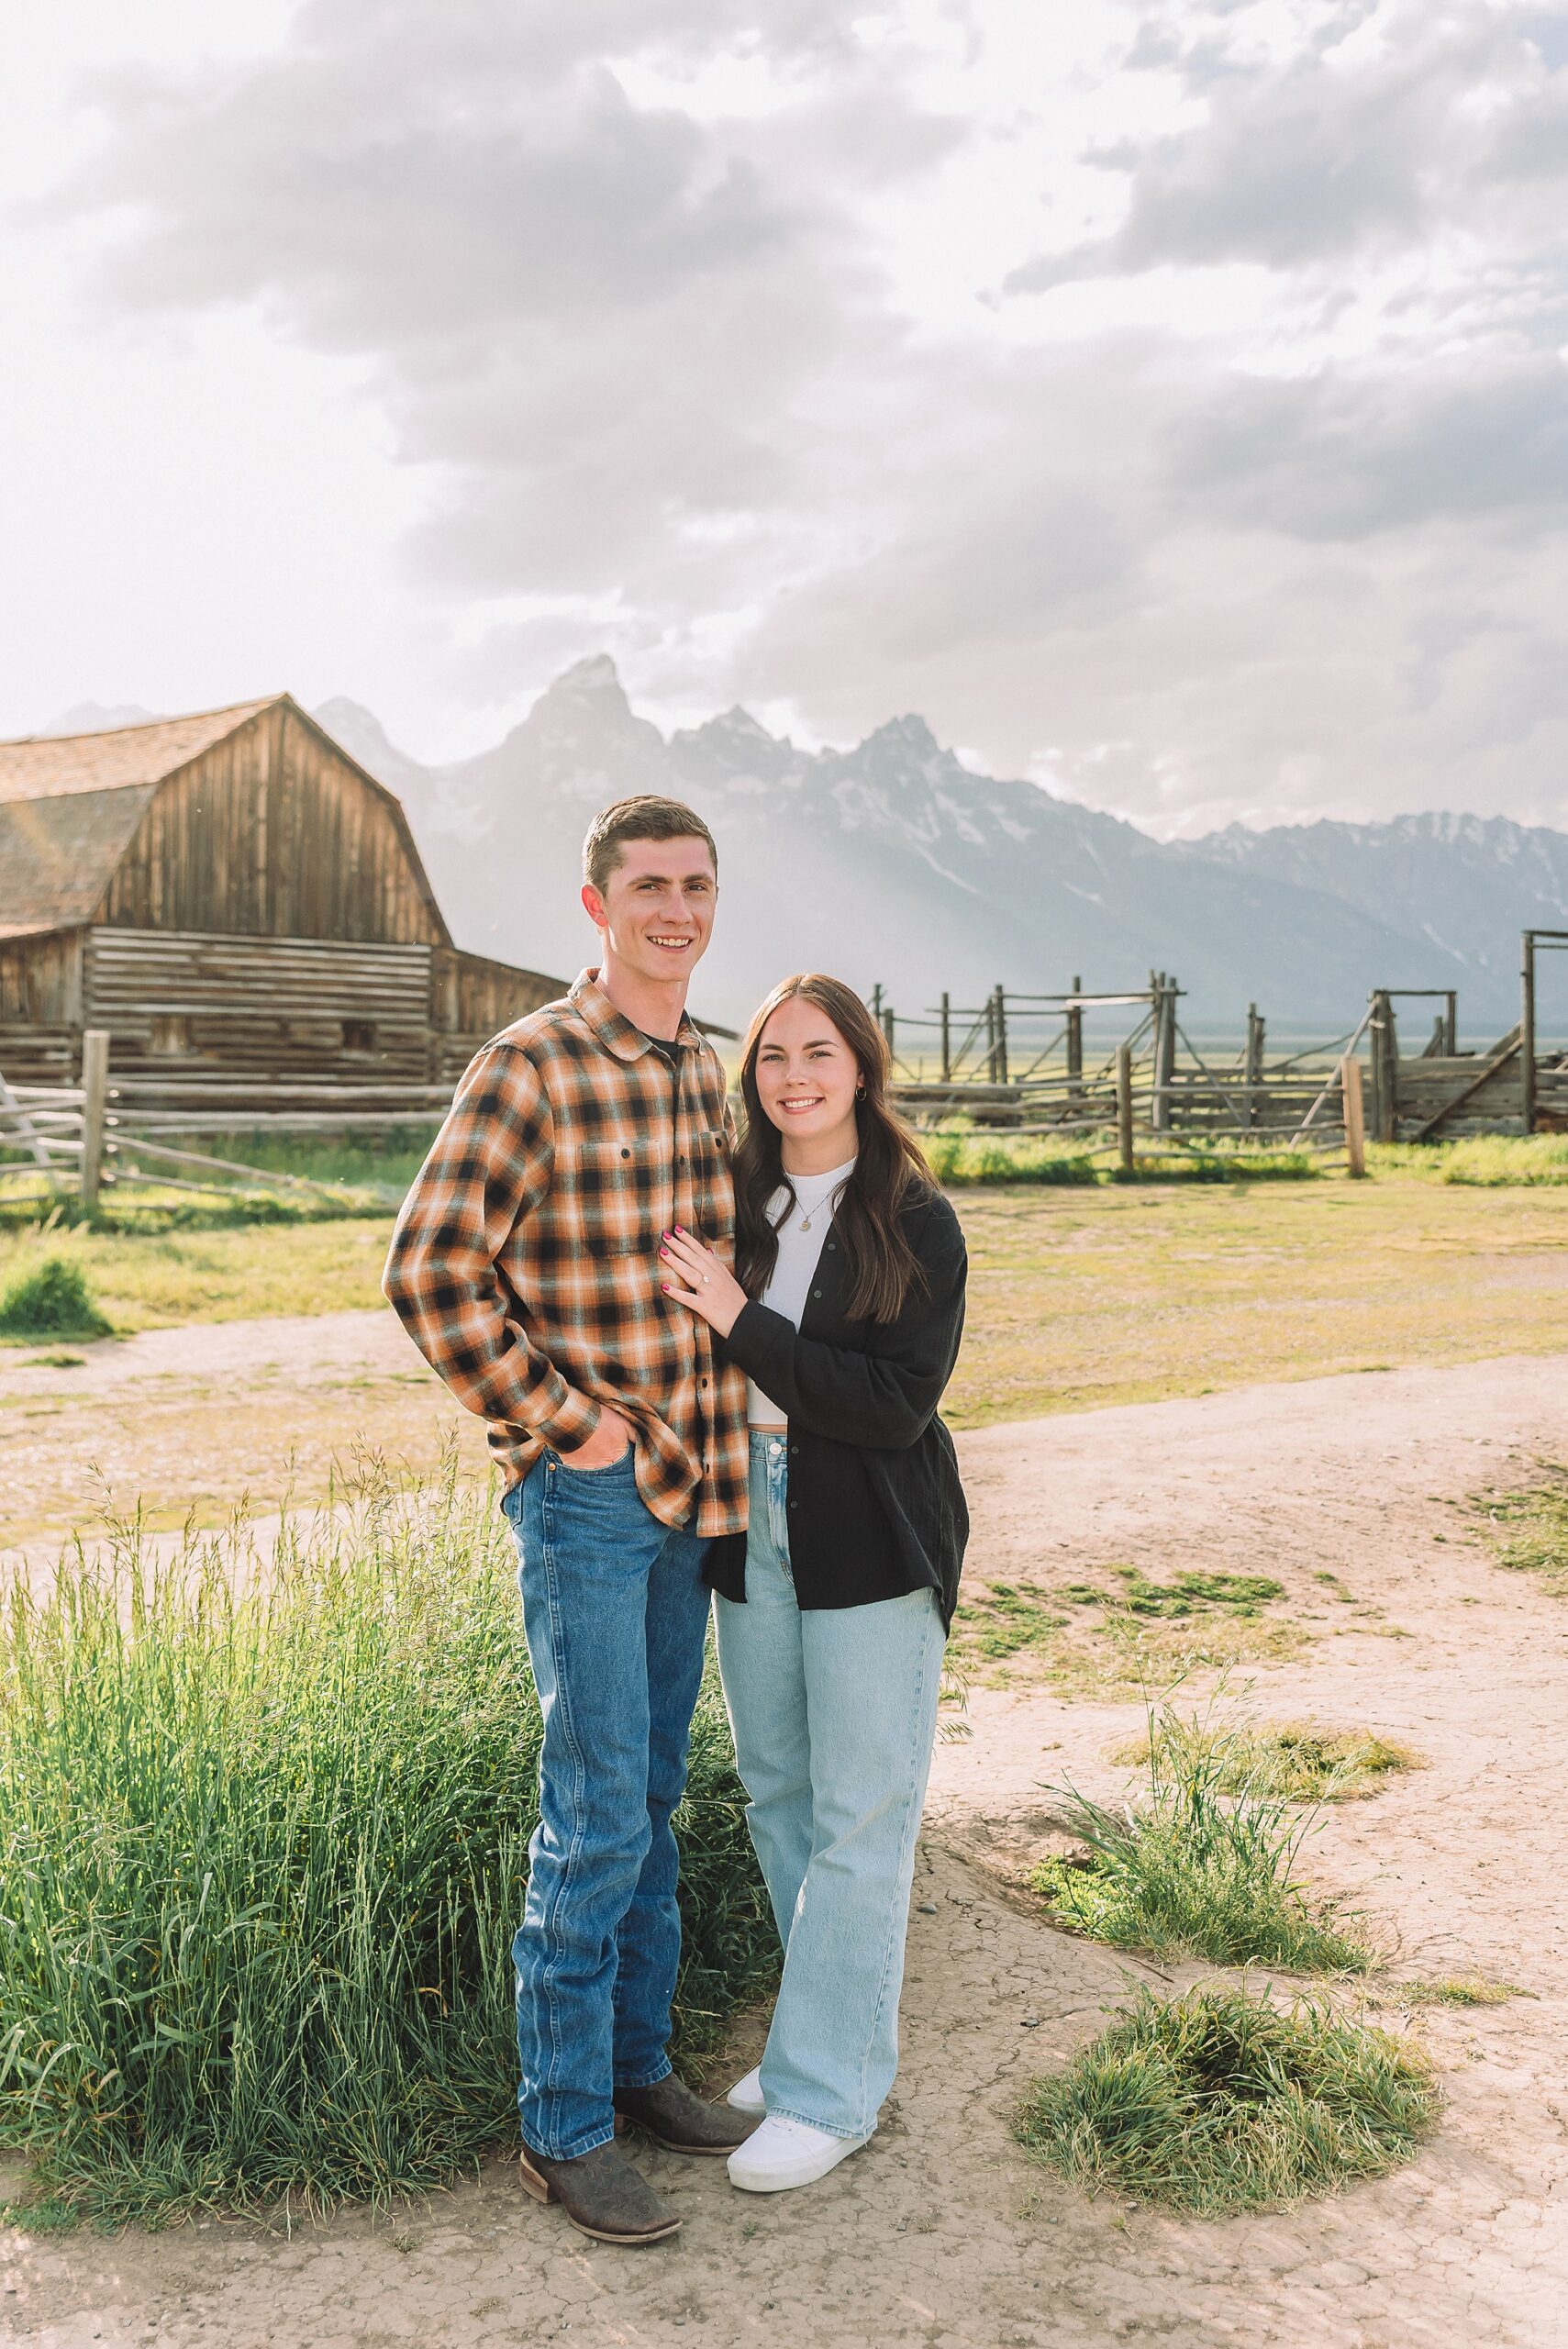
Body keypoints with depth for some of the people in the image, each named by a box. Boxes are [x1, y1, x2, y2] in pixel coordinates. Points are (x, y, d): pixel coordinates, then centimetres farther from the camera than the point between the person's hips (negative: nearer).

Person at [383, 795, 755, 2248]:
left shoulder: (702, 1070, 9)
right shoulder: (532, 1067, -14)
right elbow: (431, 1271, -18)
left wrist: (710, 1435, 13)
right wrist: (560, 1422, -15)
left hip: (687, 1487, 7)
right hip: (585, 1492, -7)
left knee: (654, 1796, 17)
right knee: (597, 1813, -3)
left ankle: (637, 2060, 32)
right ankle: (562, 2128, 13)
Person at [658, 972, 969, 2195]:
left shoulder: (916, 1223, -10)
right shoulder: (734, 1205, 4)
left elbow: (900, 1403, -19)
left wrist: (742, 1323, -21)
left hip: (873, 1547, -5)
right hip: (752, 1531, 6)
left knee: (859, 1815, 2)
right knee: (775, 1792, 15)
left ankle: (829, 2090, 14)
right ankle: (832, 2033, 33)